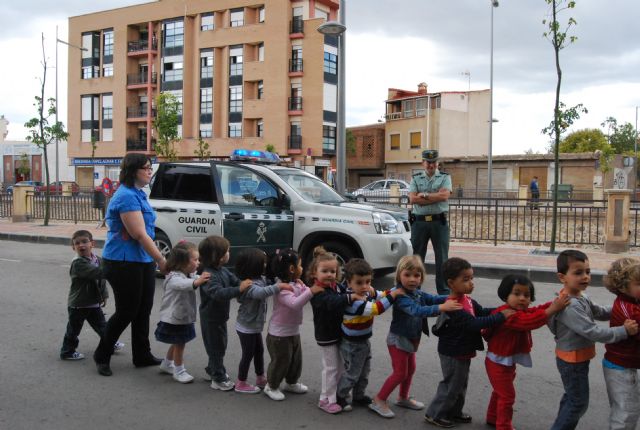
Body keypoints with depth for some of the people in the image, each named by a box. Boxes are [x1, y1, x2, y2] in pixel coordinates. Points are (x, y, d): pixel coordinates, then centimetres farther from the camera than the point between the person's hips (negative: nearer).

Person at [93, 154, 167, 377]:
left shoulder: (138, 194, 13)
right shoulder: (126, 196, -18)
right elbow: (139, 234, -23)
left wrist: (156, 259, 20)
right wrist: (161, 260, -21)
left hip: (143, 261, 9)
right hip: (124, 263, -9)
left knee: (143, 310, 13)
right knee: (126, 312, 1)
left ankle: (142, 356, 24)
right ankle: (102, 355, 20)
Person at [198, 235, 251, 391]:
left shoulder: (224, 271, 3)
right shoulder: (209, 276, -29)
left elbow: (235, 281, 1)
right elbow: (218, 293, -42)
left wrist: (245, 284, -19)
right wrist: (239, 289, -47)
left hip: (220, 316, 9)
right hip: (211, 318, -9)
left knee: (220, 346, 22)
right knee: (216, 347, 2)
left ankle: (212, 370, 40)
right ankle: (218, 379, 14)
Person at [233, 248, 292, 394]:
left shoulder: (259, 279, 0)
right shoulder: (250, 285, -30)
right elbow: (261, 292, -49)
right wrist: (279, 286, -50)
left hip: (254, 326, 9)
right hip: (247, 327, -9)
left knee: (259, 351, 21)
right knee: (248, 354, 5)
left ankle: (260, 379, 36)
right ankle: (241, 384, 21)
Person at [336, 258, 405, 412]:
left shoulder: (368, 292, -6)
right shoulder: (353, 301, -34)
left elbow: (382, 295, 9)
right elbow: (375, 308, -40)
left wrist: (397, 289, -5)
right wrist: (393, 295, -35)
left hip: (364, 341, 9)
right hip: (352, 344, -8)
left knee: (364, 371, 21)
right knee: (352, 373, 7)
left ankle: (359, 395, 39)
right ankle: (341, 396, 28)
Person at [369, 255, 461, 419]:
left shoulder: (418, 293, -1)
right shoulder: (400, 296, -31)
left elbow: (433, 299, 2)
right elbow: (417, 310, -43)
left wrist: (451, 298, -17)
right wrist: (442, 307, -50)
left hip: (411, 338, 9)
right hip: (398, 339, -9)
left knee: (410, 369, 20)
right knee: (400, 372, -3)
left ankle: (403, 398, 39)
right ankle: (379, 401, 10)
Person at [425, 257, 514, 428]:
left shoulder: (467, 299, -1)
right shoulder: (453, 307, -32)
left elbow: (482, 312, 8)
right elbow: (474, 323, -37)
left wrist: (503, 309, -7)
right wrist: (501, 316, -34)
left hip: (463, 352, 9)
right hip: (453, 354, -9)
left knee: (460, 384, 22)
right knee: (451, 386, 5)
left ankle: (454, 412, 39)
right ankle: (435, 414, 22)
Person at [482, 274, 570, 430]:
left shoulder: (521, 311, 4)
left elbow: (537, 310, -8)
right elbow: (529, 321, -44)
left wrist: (556, 302, -24)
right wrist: (553, 309, -50)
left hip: (508, 361, 10)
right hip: (498, 362, -10)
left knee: (500, 392, 24)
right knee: (507, 395, -1)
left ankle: (493, 417, 42)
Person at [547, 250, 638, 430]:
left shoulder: (581, 298, 1)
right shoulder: (570, 306, -32)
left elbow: (599, 312, 14)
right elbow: (593, 332, -31)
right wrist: (624, 331, -25)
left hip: (576, 358, 10)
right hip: (573, 360, -10)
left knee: (572, 397, 25)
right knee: (579, 403, 5)